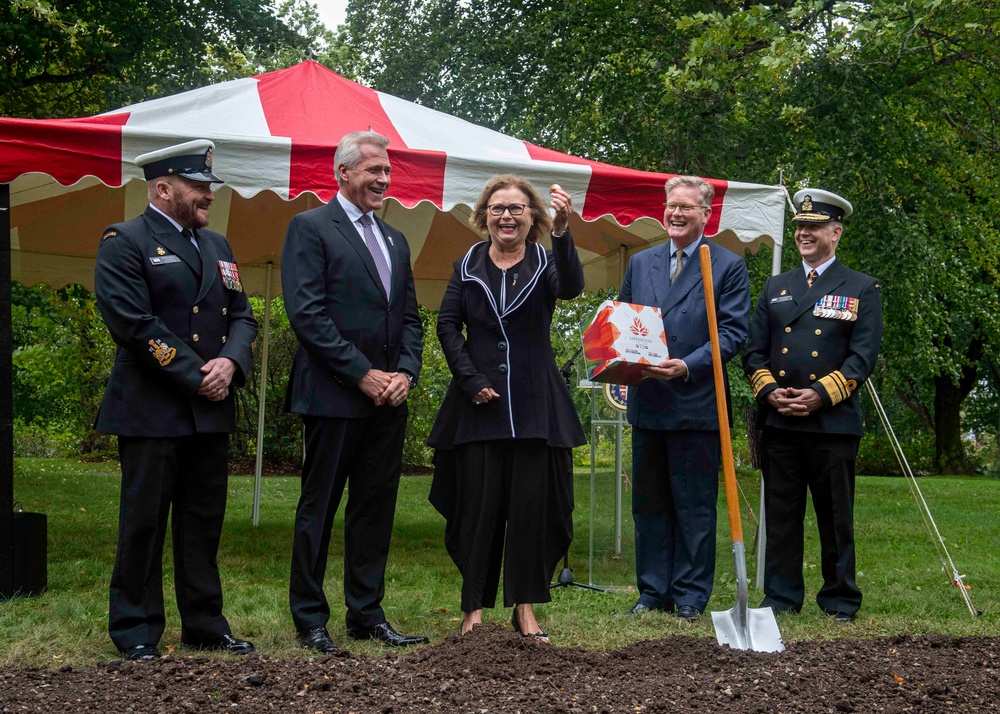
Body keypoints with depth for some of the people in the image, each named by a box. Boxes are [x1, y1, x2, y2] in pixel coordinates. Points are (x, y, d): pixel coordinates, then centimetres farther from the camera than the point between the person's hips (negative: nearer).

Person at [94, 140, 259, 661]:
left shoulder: (217, 246, 18)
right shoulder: (124, 242, -4)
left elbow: (242, 316, 16)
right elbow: (133, 323, -14)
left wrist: (230, 361, -6)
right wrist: (195, 377, -14)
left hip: (211, 412, 7)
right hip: (151, 412, -6)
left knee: (204, 523, 10)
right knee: (143, 522, 0)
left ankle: (205, 625, 18)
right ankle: (135, 631, 10)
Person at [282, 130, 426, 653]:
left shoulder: (395, 240, 18)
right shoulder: (310, 228, -4)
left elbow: (410, 317, 17)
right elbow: (307, 313, -13)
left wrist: (405, 372, -1)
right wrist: (363, 374, -15)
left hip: (388, 399, 7)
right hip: (333, 395, -7)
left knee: (376, 509, 10)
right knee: (319, 509, 1)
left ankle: (366, 614, 18)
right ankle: (309, 619, 9)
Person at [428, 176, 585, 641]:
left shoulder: (545, 262, 3)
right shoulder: (468, 266, 8)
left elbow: (571, 287, -20)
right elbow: (447, 326, 5)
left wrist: (562, 233, -37)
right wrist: (471, 380, -7)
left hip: (535, 406, 0)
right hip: (478, 405, 1)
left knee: (532, 506, 1)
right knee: (478, 506, 2)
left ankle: (525, 609, 9)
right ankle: (474, 607, 9)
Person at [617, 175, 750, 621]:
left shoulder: (728, 266, 0)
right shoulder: (640, 264, 15)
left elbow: (733, 332, -6)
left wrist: (688, 366, -18)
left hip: (696, 405, -5)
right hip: (647, 402, 5)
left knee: (695, 507, 1)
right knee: (648, 503, 10)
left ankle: (690, 597, 10)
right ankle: (652, 593, 19)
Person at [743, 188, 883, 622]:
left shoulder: (862, 289, 5)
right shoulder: (775, 288, 17)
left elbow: (863, 355, -4)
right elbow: (754, 350, 13)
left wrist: (820, 394, -15)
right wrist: (768, 391, -5)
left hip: (833, 421, -3)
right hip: (779, 423, 4)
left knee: (836, 518, 3)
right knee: (780, 515, 6)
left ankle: (840, 602, 12)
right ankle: (781, 598, 14)